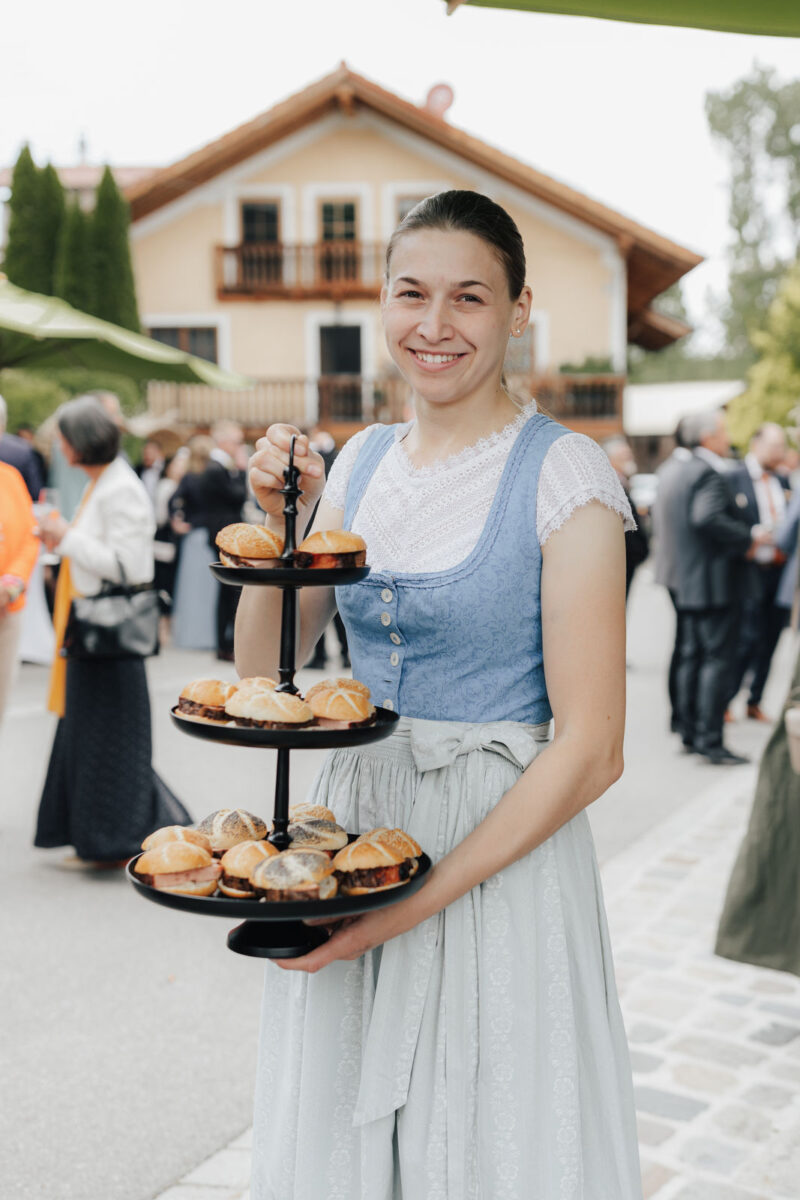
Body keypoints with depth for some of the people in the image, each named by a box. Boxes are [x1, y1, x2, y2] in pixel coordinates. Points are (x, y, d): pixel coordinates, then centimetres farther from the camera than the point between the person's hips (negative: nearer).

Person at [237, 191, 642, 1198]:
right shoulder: (362, 460, 6)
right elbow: (264, 671, 7)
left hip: (500, 853, -5)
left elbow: (590, 750, -16)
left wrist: (417, 899, -20)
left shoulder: (565, 476, -13)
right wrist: (278, 521, -8)